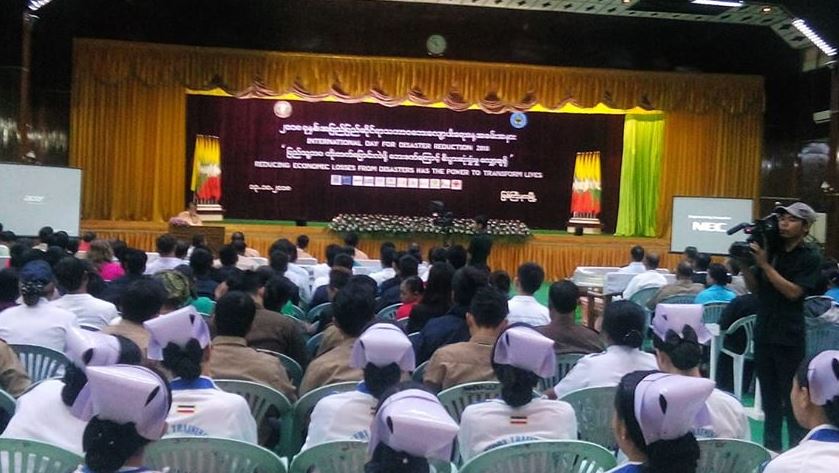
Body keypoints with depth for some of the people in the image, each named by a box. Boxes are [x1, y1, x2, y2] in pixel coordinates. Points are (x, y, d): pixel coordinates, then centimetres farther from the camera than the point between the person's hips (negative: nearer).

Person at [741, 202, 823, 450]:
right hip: (764, 332, 5)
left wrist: (764, 264, -17)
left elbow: (793, 292, -16)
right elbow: (755, 288, 12)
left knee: (792, 397, 0)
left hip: (790, 337, -5)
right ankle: (771, 446, 19)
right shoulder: (771, 250, 8)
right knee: (769, 394, 11)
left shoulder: (810, 258, -6)